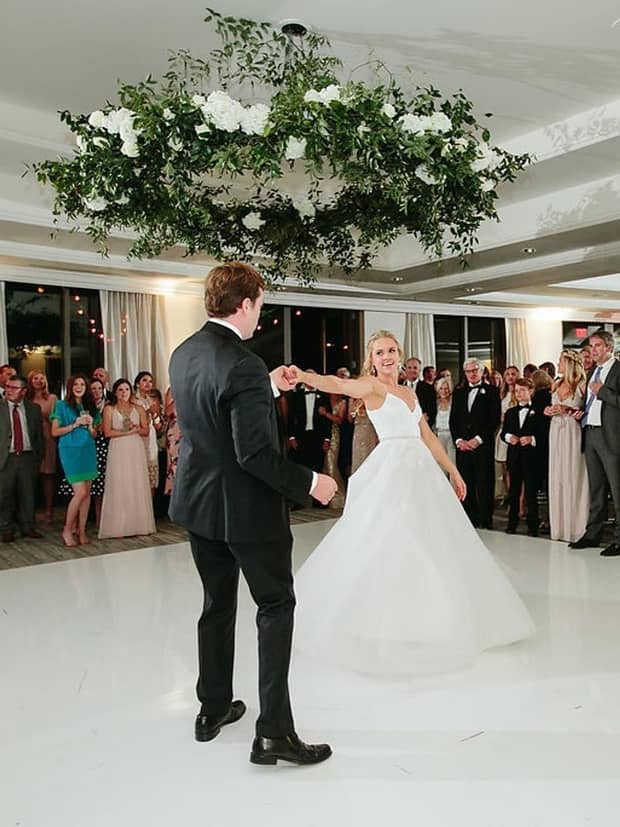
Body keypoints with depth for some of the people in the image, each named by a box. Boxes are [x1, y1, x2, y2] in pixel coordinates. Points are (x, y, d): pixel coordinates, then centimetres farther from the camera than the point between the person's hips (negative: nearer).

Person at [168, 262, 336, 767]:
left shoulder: (183, 354, 3)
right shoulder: (243, 365, -23)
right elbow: (255, 454, -26)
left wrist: (268, 386, 22)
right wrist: (309, 483, -14)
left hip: (198, 502, 8)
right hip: (246, 508, -8)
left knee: (217, 606, 20)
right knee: (276, 606, 6)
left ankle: (213, 709, 34)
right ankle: (274, 732, 10)